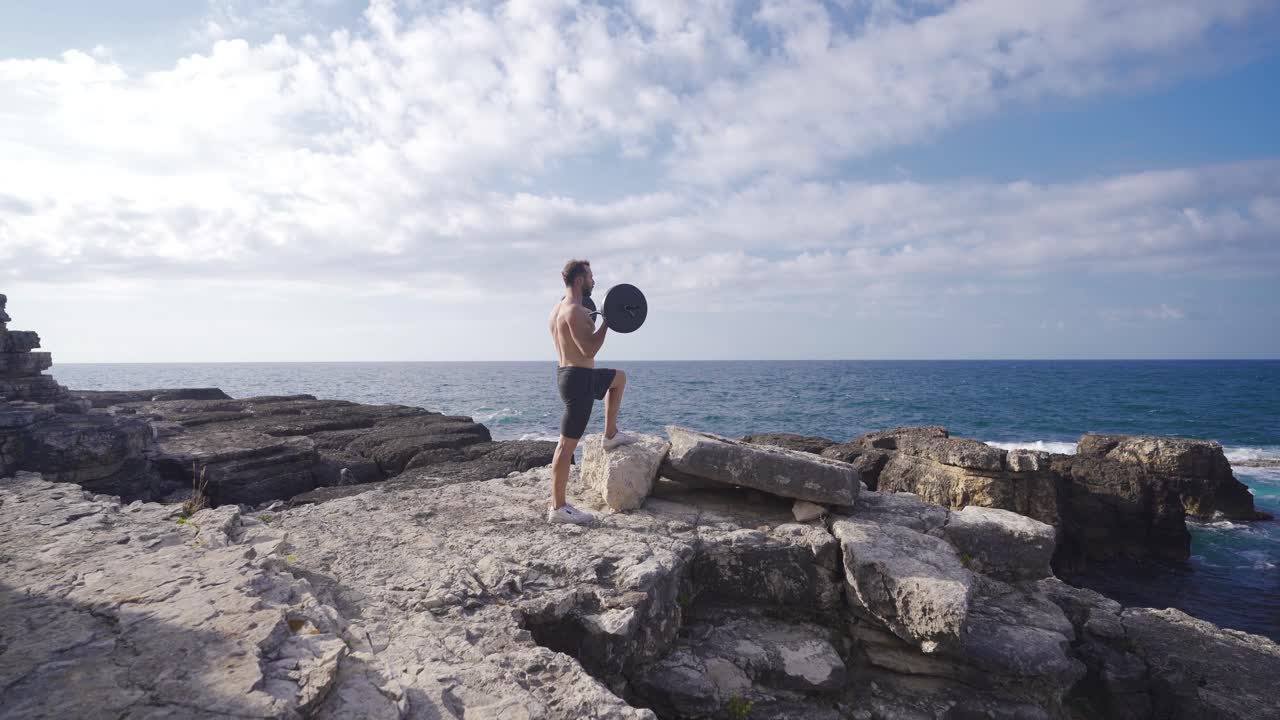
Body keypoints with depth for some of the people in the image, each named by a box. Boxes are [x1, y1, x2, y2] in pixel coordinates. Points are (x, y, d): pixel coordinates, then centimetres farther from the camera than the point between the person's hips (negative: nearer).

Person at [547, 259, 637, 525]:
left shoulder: (558, 308, 12)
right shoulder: (575, 311, -20)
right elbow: (589, 350, -27)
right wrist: (607, 321, -17)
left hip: (567, 372, 10)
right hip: (579, 379, -10)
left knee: (619, 378, 31)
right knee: (567, 444, -5)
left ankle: (611, 434, 30)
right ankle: (558, 508, 2)